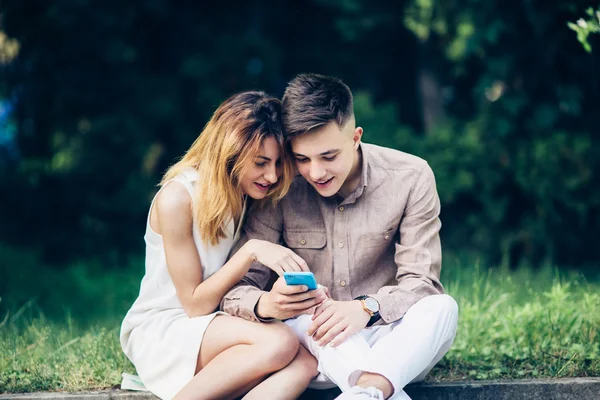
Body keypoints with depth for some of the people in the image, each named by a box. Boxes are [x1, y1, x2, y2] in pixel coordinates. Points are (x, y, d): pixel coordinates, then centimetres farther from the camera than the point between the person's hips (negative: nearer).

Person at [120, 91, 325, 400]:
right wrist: (251, 251, -23)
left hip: (216, 326, 6)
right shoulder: (178, 198, -17)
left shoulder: (253, 196, 3)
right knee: (279, 343, -33)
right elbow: (195, 305, -13)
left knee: (304, 362, -27)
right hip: (160, 331, -6)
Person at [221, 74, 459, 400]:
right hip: (310, 349, 0)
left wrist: (367, 308, -36)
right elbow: (234, 290, -12)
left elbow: (421, 282, -13)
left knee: (442, 307, -30)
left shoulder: (410, 178, -9)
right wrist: (265, 305, -38)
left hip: (393, 349, 1)